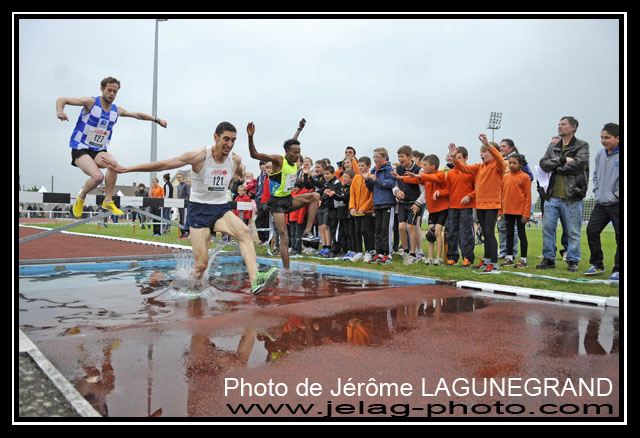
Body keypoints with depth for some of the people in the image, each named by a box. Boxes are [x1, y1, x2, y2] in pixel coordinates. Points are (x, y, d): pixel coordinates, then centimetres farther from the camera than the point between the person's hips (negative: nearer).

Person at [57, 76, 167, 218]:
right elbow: (61, 100, -7)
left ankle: (108, 201, -16)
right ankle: (81, 197, 6)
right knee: (98, 177, -27)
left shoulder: (117, 110, 9)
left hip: (99, 151, 4)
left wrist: (157, 120, 22)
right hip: (80, 149, -4)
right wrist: (60, 112, -28)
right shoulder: (91, 102, -6)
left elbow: (138, 115, 24)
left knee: (113, 163, -31)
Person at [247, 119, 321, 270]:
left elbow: (292, 143, 27)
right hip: (277, 202, -7)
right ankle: (286, 270, -10)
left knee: (315, 197, -7)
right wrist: (250, 137, -32)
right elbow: (254, 155, -19)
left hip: (289, 200, 7)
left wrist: (300, 128, 35)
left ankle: (307, 232, -8)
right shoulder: (278, 160, -13)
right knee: (284, 236, -12)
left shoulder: (295, 162, 5)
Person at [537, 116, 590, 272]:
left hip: (572, 196, -4)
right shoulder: (552, 148, 16)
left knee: (573, 232, 3)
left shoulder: (582, 146, 2)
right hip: (552, 196, 4)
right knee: (547, 228, 4)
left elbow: (578, 163, -15)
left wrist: (555, 168, -6)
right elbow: (543, 164, 1)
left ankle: (573, 261, 14)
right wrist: (563, 159, -12)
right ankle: (549, 259, 15)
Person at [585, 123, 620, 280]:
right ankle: (597, 264, 19)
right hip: (601, 203, 7)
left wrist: (616, 195, -15)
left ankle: (618, 270, 9)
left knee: (620, 236, 0)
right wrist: (597, 190, 11)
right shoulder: (600, 154, 10)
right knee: (591, 230, 5)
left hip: (617, 204, -7)